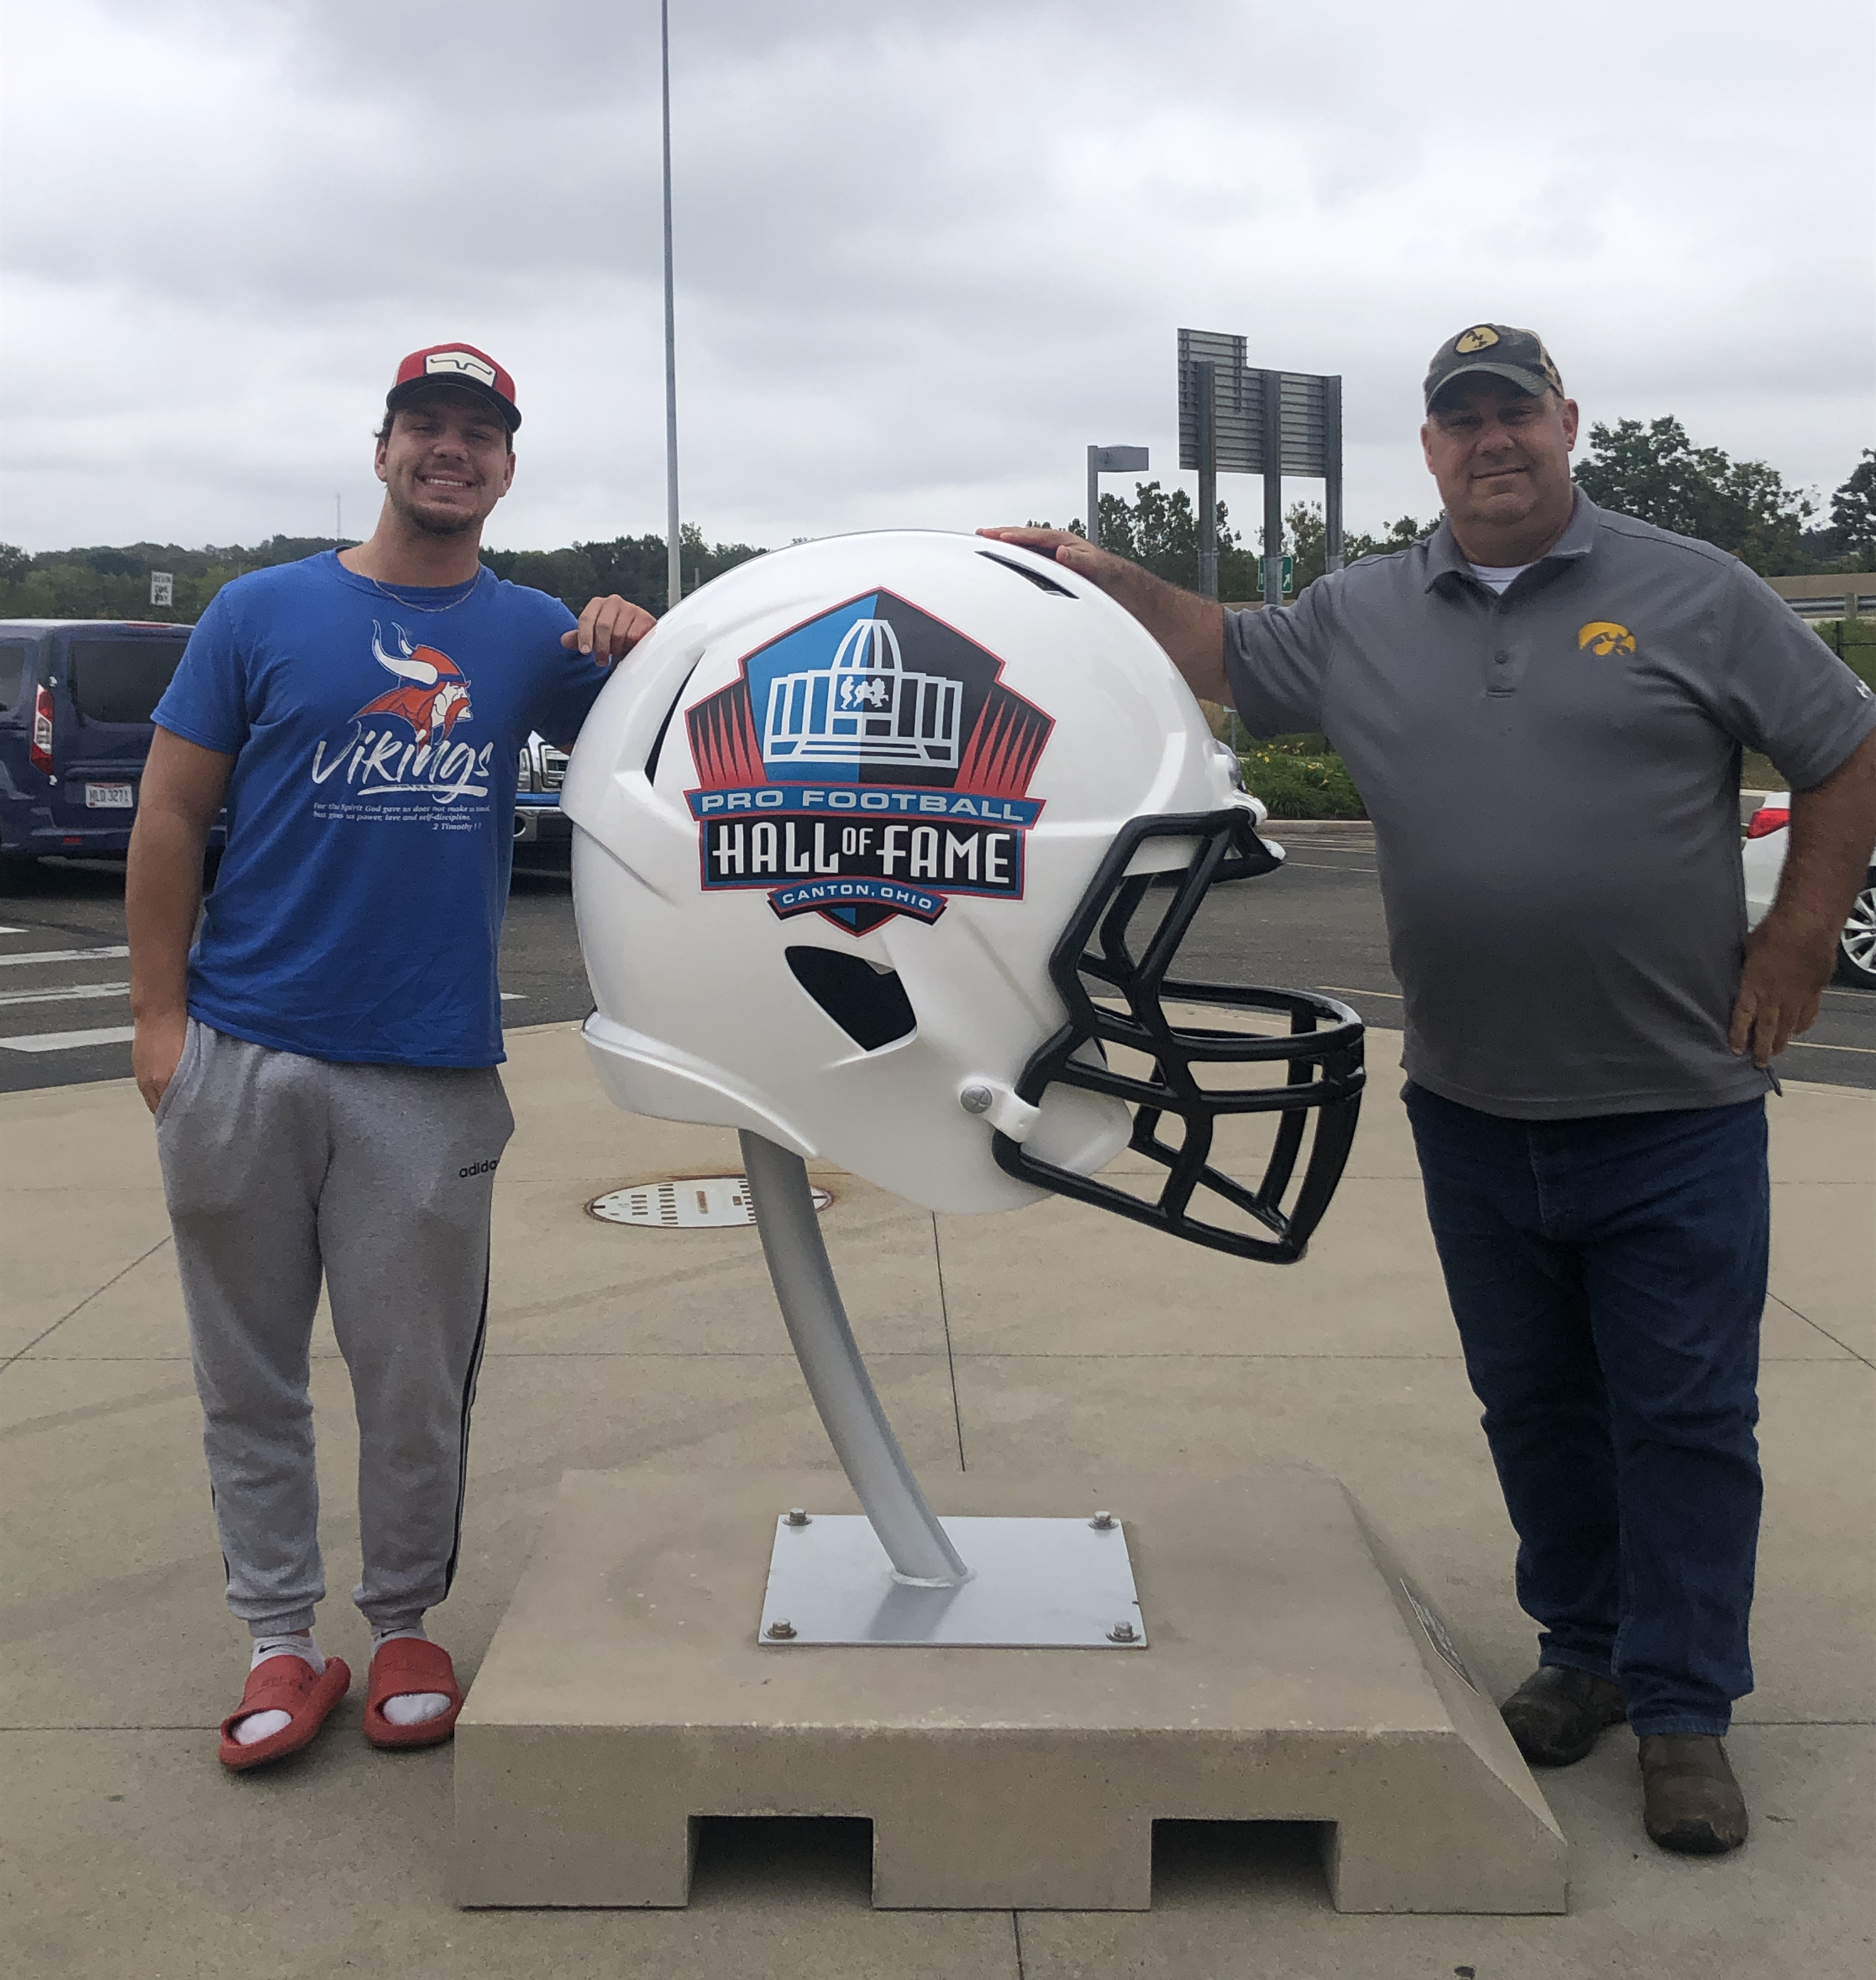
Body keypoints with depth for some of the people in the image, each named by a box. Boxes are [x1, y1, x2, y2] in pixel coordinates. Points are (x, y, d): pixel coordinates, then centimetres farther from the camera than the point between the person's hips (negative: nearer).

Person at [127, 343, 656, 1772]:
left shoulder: (533, 634, 10)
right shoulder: (264, 613, 4)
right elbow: (171, 817, 4)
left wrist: (641, 657, -5)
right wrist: (159, 1017, -3)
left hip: (433, 1069, 1)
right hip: (242, 1058, 0)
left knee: (417, 1377, 7)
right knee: (250, 1371, 8)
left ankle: (407, 1626, 25)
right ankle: (280, 1639, 21)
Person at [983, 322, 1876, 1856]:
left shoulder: (1696, 594, -1)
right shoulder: (1364, 616, 7)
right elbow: (1225, 657, 18)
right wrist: (1103, 579, 4)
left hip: (1677, 1111, -3)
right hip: (1475, 1110, 3)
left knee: (1685, 1418, 4)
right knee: (1533, 1404, 15)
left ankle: (1684, 1711, 17)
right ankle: (1584, 1653, 33)